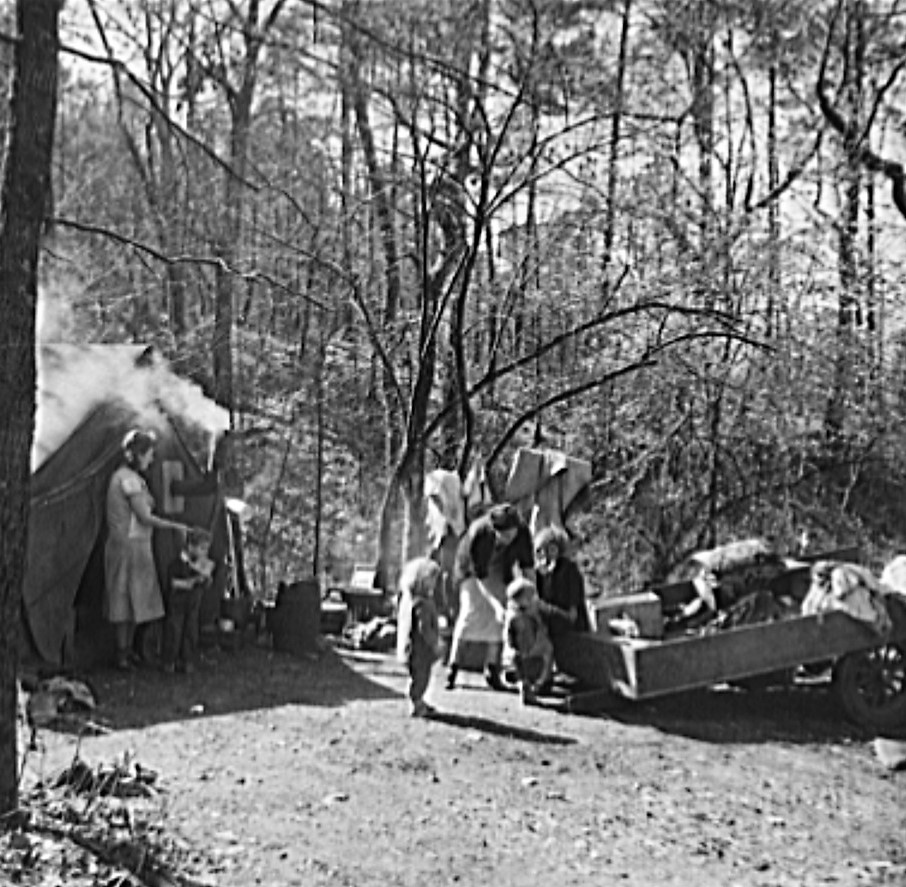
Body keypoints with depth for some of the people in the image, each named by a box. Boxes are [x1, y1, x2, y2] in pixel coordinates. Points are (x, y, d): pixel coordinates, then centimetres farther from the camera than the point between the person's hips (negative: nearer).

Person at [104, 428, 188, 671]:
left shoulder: (123, 476, 14)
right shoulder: (129, 479, -17)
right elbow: (145, 517, -17)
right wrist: (176, 526, -8)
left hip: (135, 544, 10)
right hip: (129, 545, -10)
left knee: (134, 598, 14)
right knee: (127, 598, -2)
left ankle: (127, 650, 22)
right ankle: (122, 655, 5)